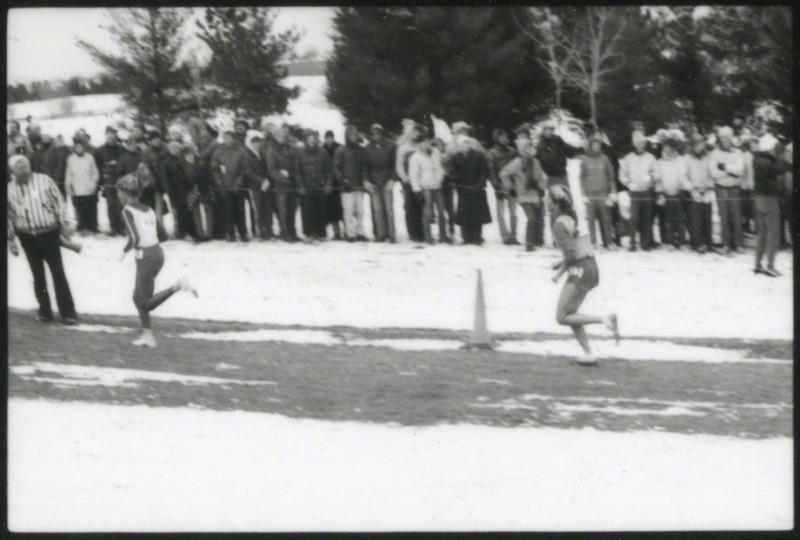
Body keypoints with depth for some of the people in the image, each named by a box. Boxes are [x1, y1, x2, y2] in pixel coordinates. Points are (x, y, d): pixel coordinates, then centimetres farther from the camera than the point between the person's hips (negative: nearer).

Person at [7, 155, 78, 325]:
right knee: (38, 275, 10)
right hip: (27, 238, 2)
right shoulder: (10, 189, 1)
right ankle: (45, 311, 20)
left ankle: (68, 312, 2)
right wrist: (10, 239, 8)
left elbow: (58, 202, -1)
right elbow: (9, 216, 8)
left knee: (58, 273, -2)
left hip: (49, 234, -2)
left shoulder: (44, 180, -5)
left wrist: (64, 223, -5)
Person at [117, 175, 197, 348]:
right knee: (138, 297, 19)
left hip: (145, 257, -8)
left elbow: (134, 238, -20)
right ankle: (147, 335, 17)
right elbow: (163, 234, 13)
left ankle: (177, 286, -16)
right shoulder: (148, 209, 12)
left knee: (146, 304, 1)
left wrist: (125, 250, -2)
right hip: (158, 253, 8)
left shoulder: (128, 211, -9)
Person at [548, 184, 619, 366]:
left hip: (580, 270, -9)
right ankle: (588, 353, 10)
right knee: (570, 313, 15)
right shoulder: (573, 218, 13)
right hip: (591, 267, 9)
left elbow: (571, 253, -20)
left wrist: (560, 271, -7)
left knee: (562, 317, -2)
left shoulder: (560, 224, -14)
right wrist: (562, 263, 17)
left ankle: (604, 319, -10)